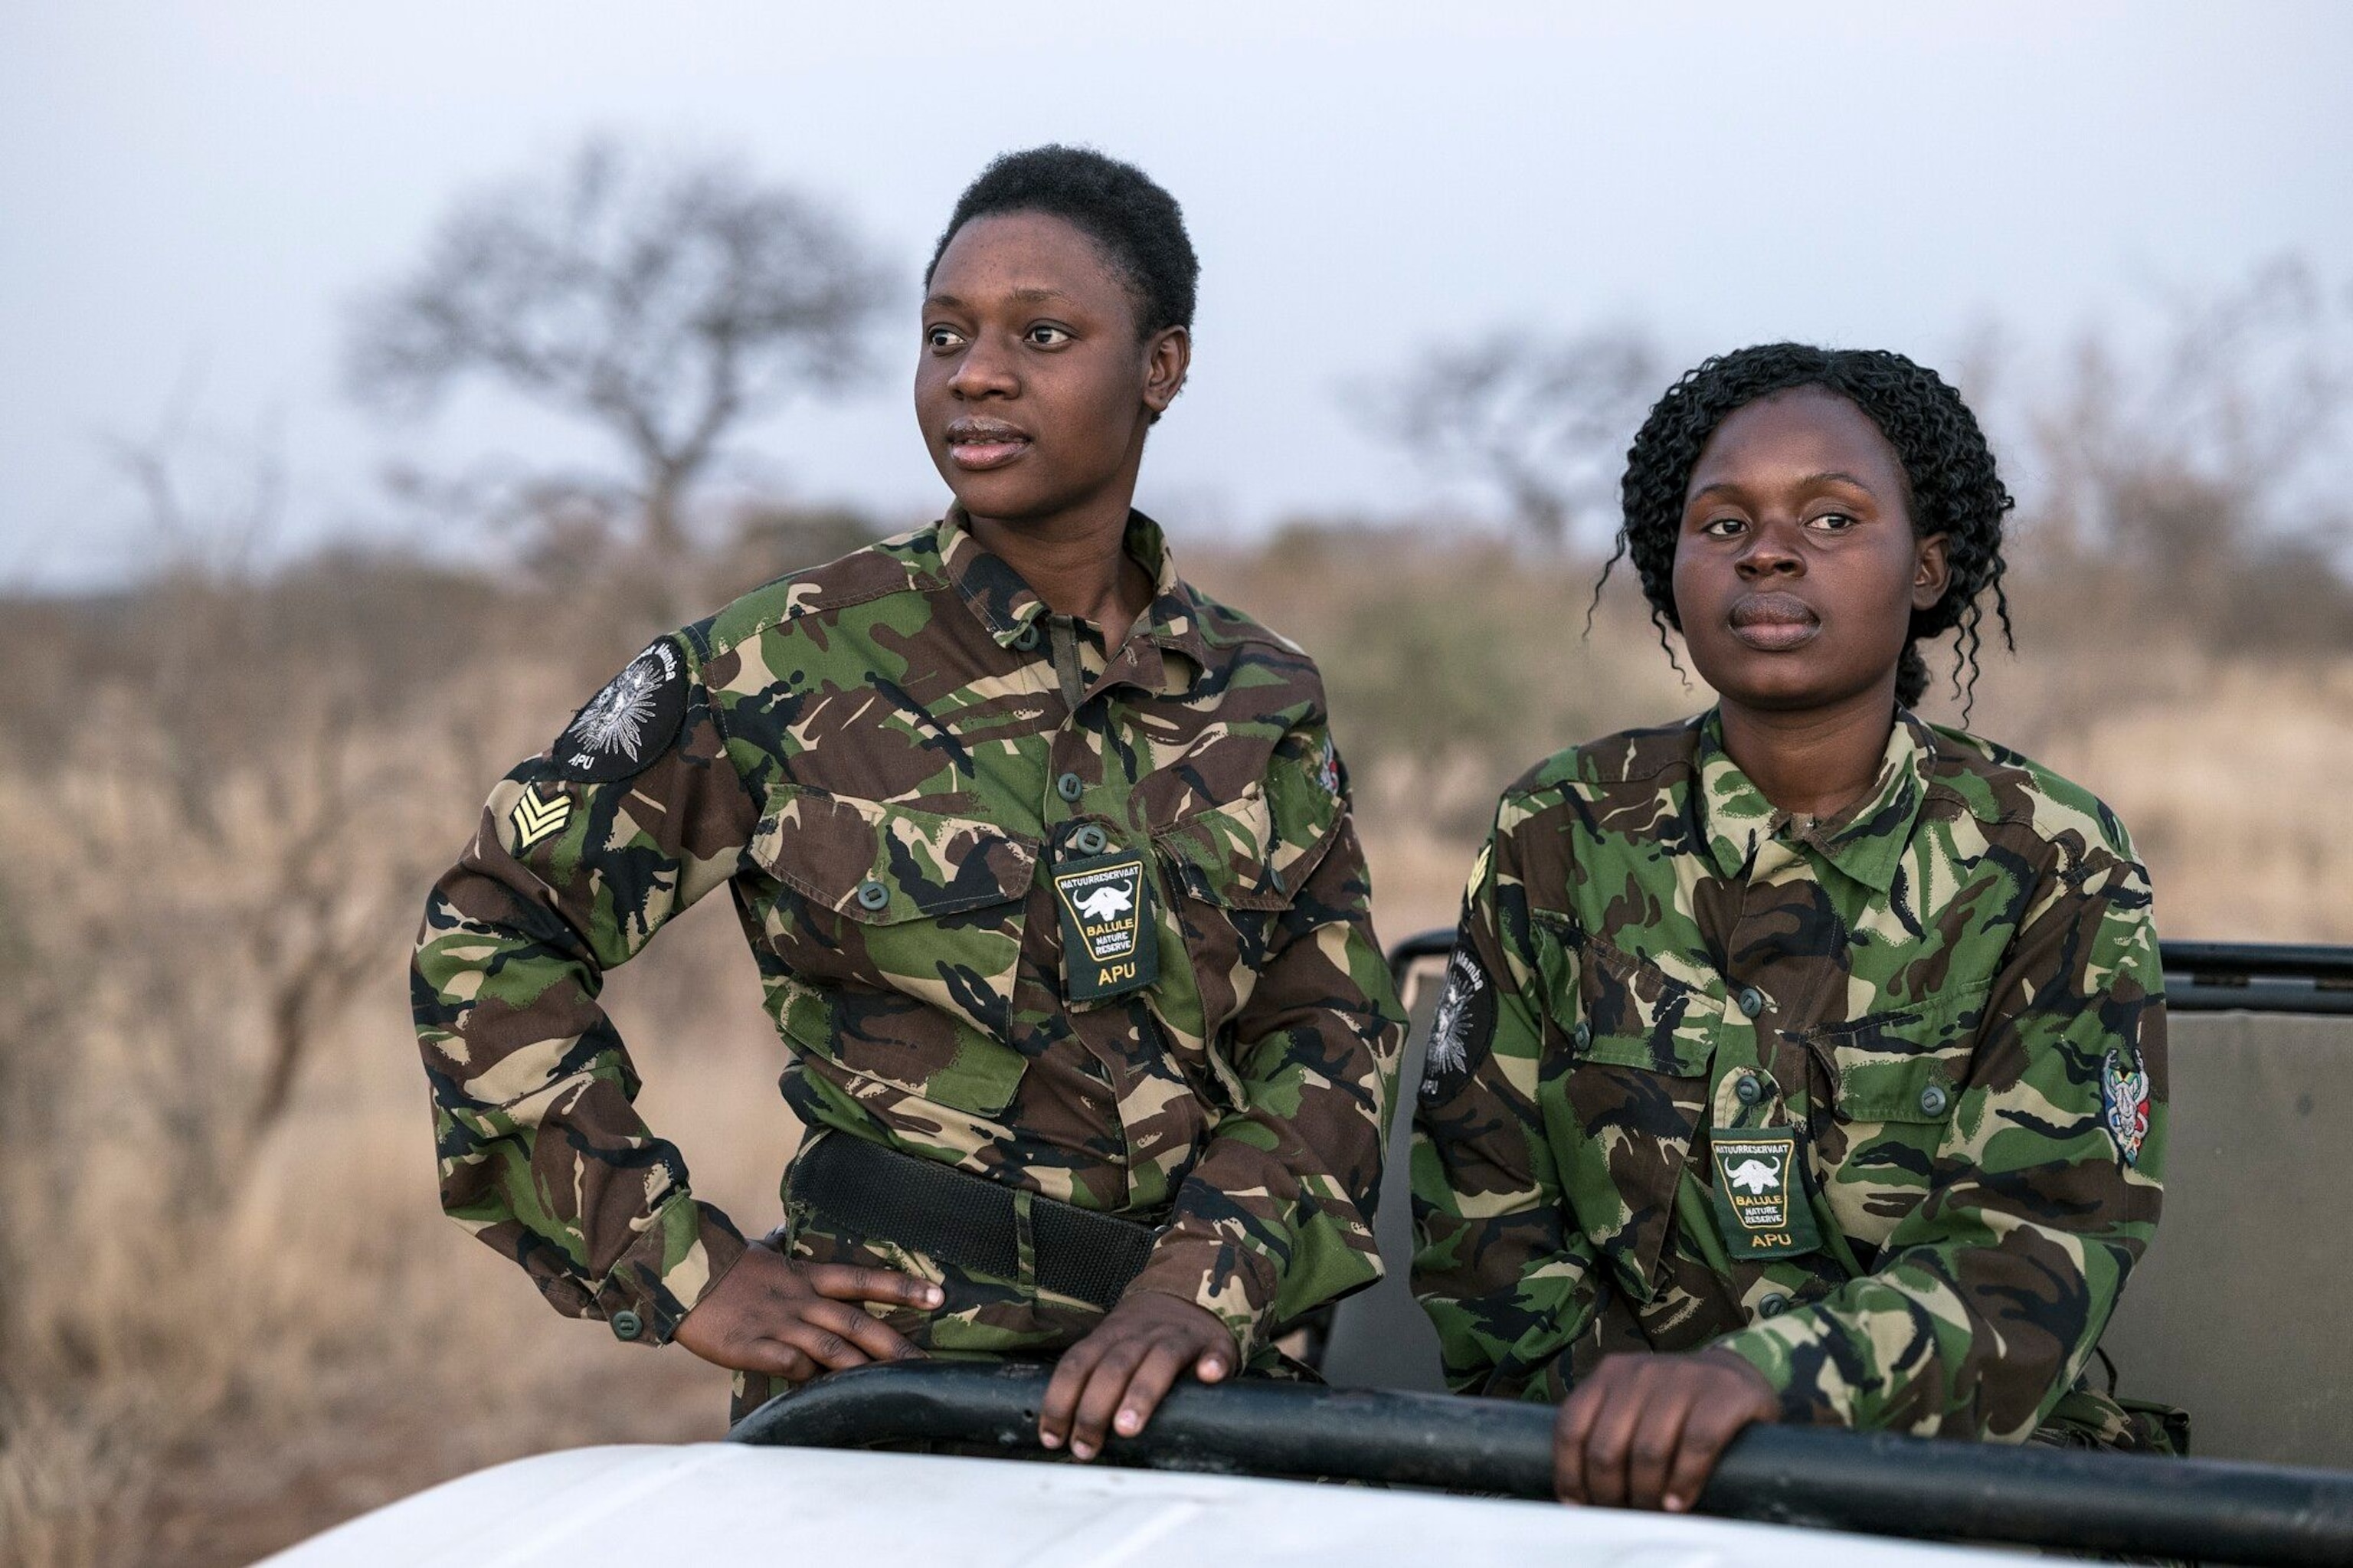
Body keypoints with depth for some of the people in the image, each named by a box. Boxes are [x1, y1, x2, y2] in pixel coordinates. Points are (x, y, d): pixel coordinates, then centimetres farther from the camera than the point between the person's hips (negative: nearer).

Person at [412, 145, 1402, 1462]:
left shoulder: (1265, 699, 6)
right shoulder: (794, 666, -5)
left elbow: (1334, 1027, 2)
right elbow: (493, 936, -4)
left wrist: (1205, 1280, -16)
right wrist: (689, 1274, -9)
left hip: (1193, 1385, 3)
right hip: (890, 1368, -3)